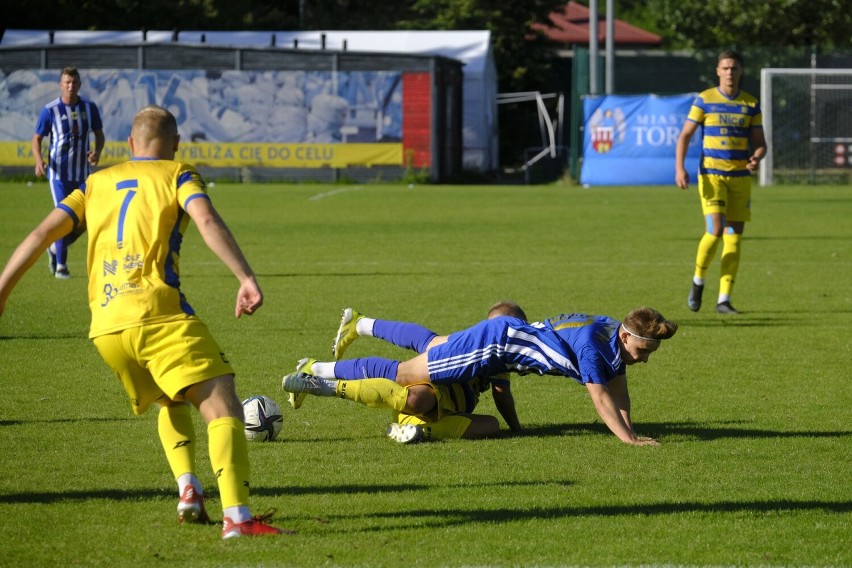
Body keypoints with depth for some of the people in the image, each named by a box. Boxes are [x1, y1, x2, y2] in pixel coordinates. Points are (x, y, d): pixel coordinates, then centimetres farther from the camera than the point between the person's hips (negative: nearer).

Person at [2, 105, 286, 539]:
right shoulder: (177, 175, 9)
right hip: (159, 314, -5)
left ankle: (187, 489, 7)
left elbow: (42, 233, 14)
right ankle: (236, 516, -27)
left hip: (104, 326, 5)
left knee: (170, 403, 28)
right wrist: (246, 279, -19)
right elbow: (207, 221, -10)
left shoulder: (98, 182, 22)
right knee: (223, 407, -9)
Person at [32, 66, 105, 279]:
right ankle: (60, 265, 4)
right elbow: (37, 138, 1)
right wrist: (39, 160, -18)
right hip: (59, 171, -3)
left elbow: (99, 134, 13)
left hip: (83, 172, 3)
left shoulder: (89, 107, 3)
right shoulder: (50, 110, -6)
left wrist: (97, 151, -9)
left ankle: (55, 248, 28)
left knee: (84, 220, 2)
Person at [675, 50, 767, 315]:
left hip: (740, 177, 3)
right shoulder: (704, 100, 0)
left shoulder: (751, 104, 7)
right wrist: (680, 168, -14)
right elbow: (685, 136, 0)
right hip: (711, 175, -3)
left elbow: (760, 143, 10)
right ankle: (698, 281, 9)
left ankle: (724, 300, 5)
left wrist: (756, 158, -14)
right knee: (715, 230, -16)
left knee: (734, 238, 0)